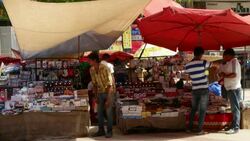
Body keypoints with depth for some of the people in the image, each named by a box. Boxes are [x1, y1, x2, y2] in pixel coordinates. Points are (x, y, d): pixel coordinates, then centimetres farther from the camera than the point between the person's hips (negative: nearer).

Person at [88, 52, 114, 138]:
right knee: (99, 112, 8)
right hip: (100, 93, 6)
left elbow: (109, 84, -22)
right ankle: (101, 130, 18)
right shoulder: (91, 70, -3)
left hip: (108, 92, -6)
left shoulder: (105, 69, -23)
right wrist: (96, 96, 7)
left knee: (109, 112, -2)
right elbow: (94, 84, 8)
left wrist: (108, 99, -24)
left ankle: (109, 131, 8)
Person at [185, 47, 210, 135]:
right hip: (204, 89, -4)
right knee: (202, 110, 3)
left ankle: (189, 128, 20)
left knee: (193, 109, 18)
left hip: (194, 90, 4)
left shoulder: (187, 66, 1)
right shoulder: (203, 63, -12)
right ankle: (200, 129, 3)